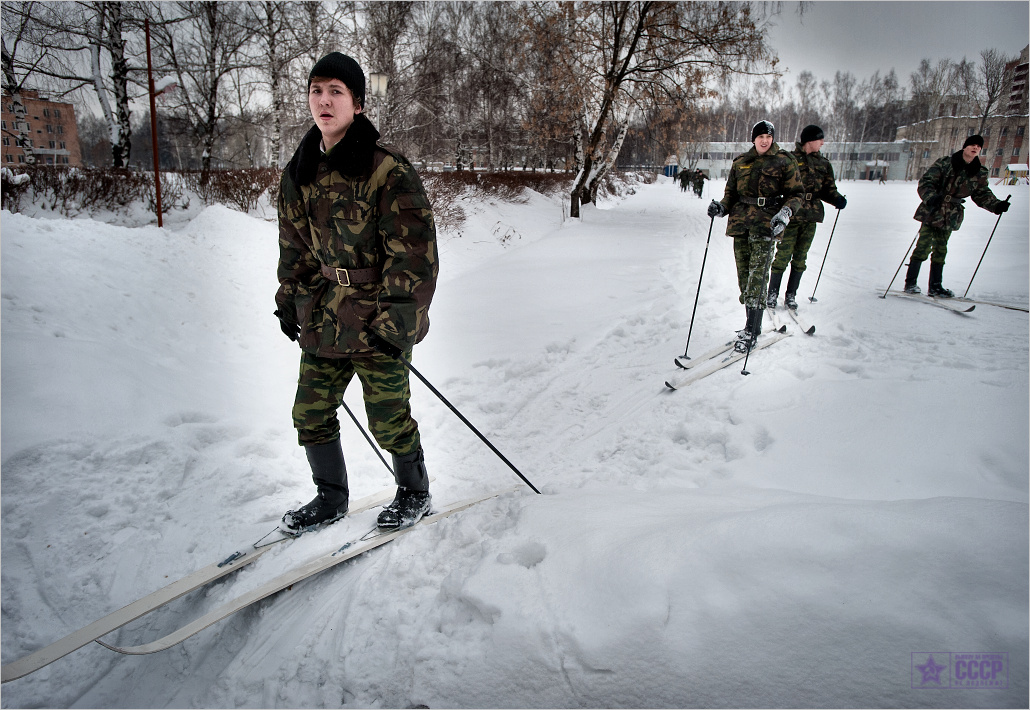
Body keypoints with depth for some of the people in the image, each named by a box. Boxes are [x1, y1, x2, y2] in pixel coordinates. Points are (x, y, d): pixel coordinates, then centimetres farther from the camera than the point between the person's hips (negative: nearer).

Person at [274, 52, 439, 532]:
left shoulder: (388, 171, -15)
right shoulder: (300, 172, 7)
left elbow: (414, 255, -17)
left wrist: (395, 323, -19)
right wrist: (290, 302, 16)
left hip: (380, 319, -6)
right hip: (323, 317, 7)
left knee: (388, 421, 4)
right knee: (310, 414, 12)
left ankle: (415, 493, 31)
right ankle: (331, 499, 34)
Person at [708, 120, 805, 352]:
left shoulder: (784, 161, 5)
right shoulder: (740, 162, 15)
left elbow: (796, 193, 5)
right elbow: (731, 192, 20)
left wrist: (786, 211, -14)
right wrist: (722, 207, -1)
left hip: (766, 222, -4)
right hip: (740, 222, 4)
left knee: (757, 275, -13)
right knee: (744, 274, 2)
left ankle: (751, 330, -12)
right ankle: (753, 326, 12)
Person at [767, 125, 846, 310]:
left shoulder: (823, 164, 14)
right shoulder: (790, 159, -1)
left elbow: (828, 188, 16)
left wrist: (837, 199, -5)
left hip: (811, 217, 5)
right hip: (790, 215, -5)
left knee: (800, 257, 8)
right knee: (783, 255, -6)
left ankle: (791, 295, 16)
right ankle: (773, 292, 7)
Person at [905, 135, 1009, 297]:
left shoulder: (980, 173, 6)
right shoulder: (945, 163, -8)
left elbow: (982, 194, 14)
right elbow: (925, 181, -11)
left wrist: (996, 205, -3)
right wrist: (930, 198, -28)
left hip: (950, 217, 5)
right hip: (931, 212, -5)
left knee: (940, 250, 9)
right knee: (923, 247, -11)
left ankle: (935, 286, 16)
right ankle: (910, 282, -2)